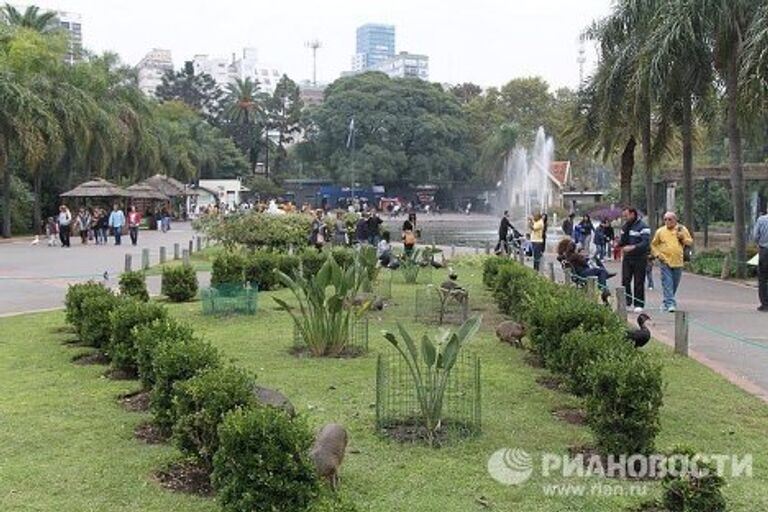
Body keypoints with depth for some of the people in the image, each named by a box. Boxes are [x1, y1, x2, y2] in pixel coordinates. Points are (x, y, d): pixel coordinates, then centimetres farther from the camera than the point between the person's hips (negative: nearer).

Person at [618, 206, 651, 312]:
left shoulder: (643, 227, -10)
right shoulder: (625, 226, 14)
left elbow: (646, 242, -20)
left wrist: (633, 247, -32)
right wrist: (619, 244, -4)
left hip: (639, 258, -6)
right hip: (627, 257, 6)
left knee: (638, 282, -1)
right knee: (625, 280, 1)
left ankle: (639, 304, 6)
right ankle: (626, 301, 12)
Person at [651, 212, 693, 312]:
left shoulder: (682, 229, 5)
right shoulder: (660, 231, 3)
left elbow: (690, 242, 12)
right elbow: (653, 245, 11)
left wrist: (683, 238, -8)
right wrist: (657, 254, -4)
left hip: (678, 262, 2)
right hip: (665, 261, -2)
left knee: (675, 284, 10)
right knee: (667, 283, -11)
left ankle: (667, 302, 25)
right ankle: (670, 304, -14)